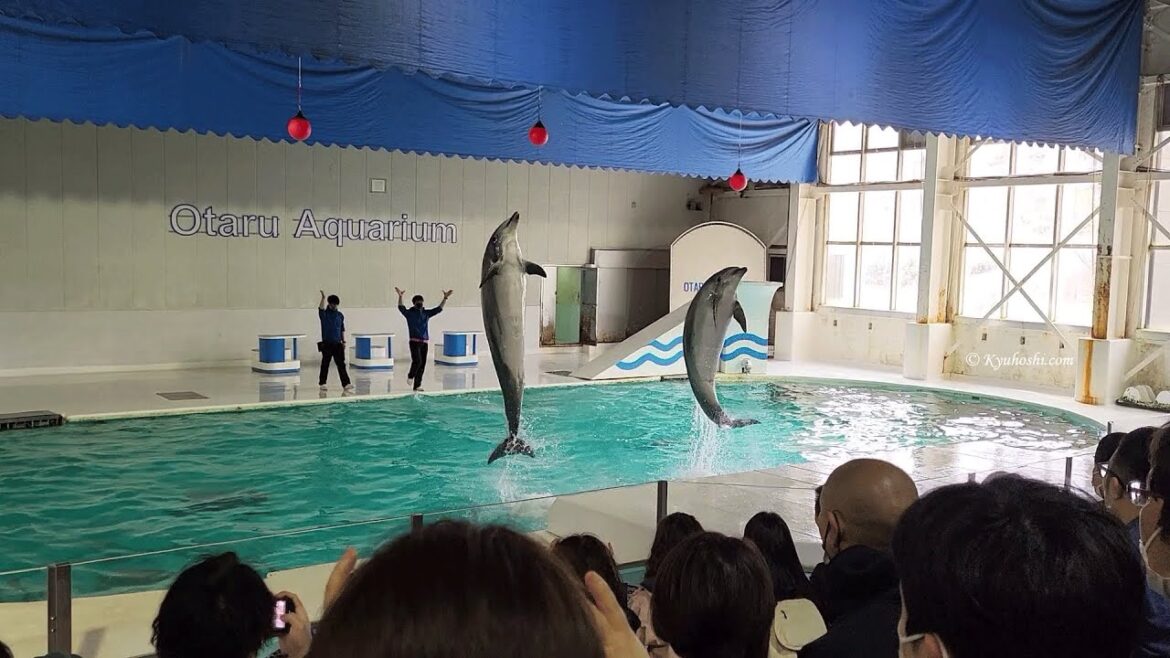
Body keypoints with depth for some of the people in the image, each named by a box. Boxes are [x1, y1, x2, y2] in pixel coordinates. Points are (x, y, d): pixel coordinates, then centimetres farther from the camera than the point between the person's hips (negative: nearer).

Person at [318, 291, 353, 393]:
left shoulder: (340, 315, 9)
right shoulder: (324, 314, -2)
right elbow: (321, 309, -26)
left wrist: (343, 341, 9)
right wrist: (323, 297, -35)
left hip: (337, 344, 3)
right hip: (326, 343, -3)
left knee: (341, 364, -3)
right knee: (325, 364, 5)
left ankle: (346, 384, -9)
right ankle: (322, 383, 17)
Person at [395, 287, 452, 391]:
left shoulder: (426, 313, 11)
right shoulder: (409, 313, -1)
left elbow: (438, 309, 12)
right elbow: (401, 308, -16)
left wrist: (445, 298, 4)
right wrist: (400, 296, -31)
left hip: (424, 342, 5)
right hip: (414, 341, -5)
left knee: (422, 364, 3)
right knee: (417, 361, -17)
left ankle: (417, 385, 10)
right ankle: (410, 376, 11)